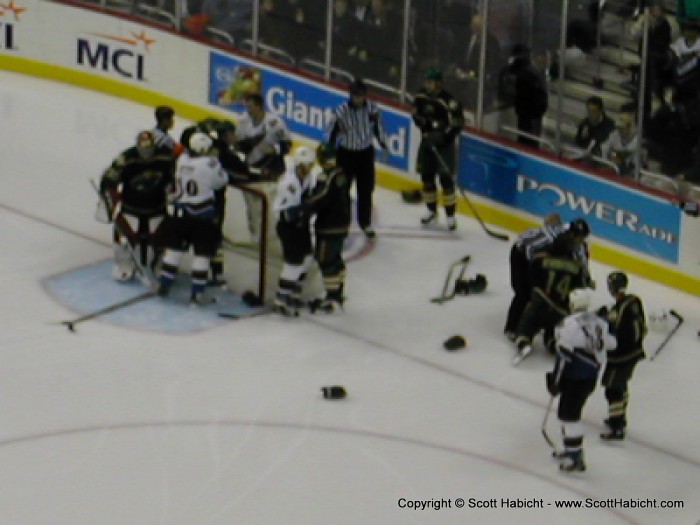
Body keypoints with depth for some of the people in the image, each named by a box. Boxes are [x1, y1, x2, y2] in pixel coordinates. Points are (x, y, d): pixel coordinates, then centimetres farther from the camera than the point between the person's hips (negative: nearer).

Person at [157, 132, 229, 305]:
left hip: (179, 211, 6)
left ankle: (164, 286, 20)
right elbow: (221, 181, -6)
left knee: (175, 248, 15)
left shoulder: (182, 159, -1)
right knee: (203, 253, 2)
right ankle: (197, 293, 1)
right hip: (202, 214, -5)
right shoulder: (210, 163, -17)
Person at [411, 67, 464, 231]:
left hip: (444, 143, -6)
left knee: (446, 178, -8)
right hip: (427, 141, 6)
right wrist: (423, 124, -7)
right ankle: (432, 211, 29)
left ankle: (451, 215, -2)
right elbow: (416, 114, 12)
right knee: (426, 176, 12)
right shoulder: (421, 96, -2)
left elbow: (457, 122, -21)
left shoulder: (448, 101, -21)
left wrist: (443, 135, -28)